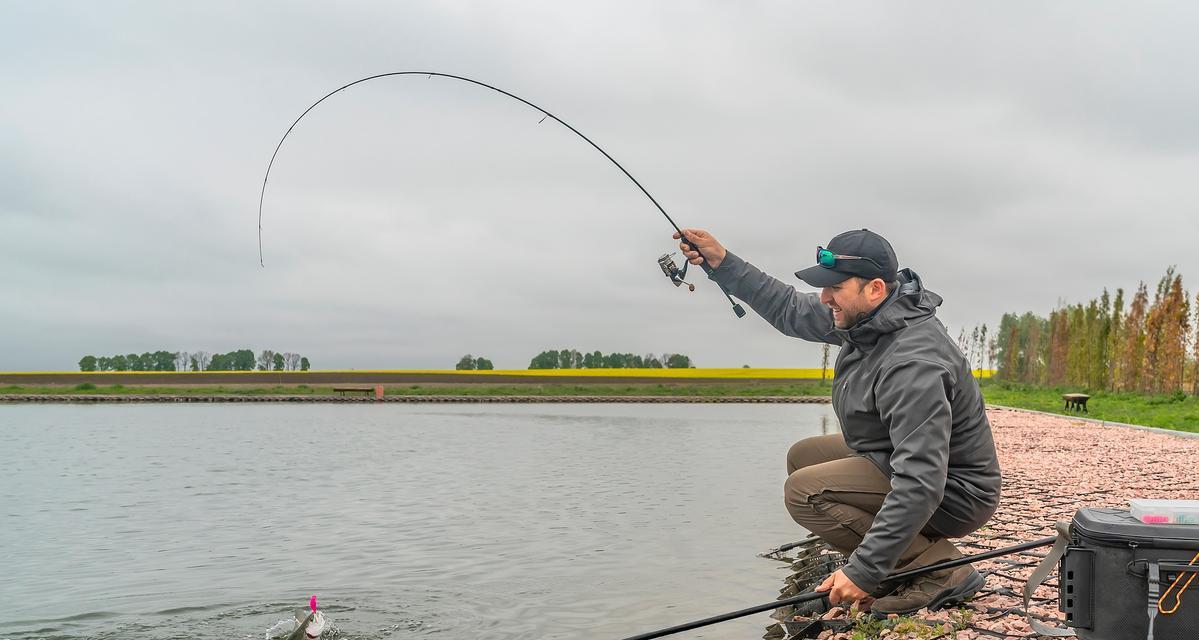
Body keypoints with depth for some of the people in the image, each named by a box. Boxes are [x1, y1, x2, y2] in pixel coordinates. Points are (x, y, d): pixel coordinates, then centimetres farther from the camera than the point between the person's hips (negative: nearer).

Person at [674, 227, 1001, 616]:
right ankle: (899, 565, 9)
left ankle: (941, 571, -12)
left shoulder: (913, 364, -33)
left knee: (805, 491, -20)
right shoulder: (865, 317, -4)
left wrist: (865, 572, -34)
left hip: (952, 494, -10)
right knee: (803, 456, 16)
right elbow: (790, 310, 11)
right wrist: (722, 262, 5)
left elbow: (921, 485, -36)